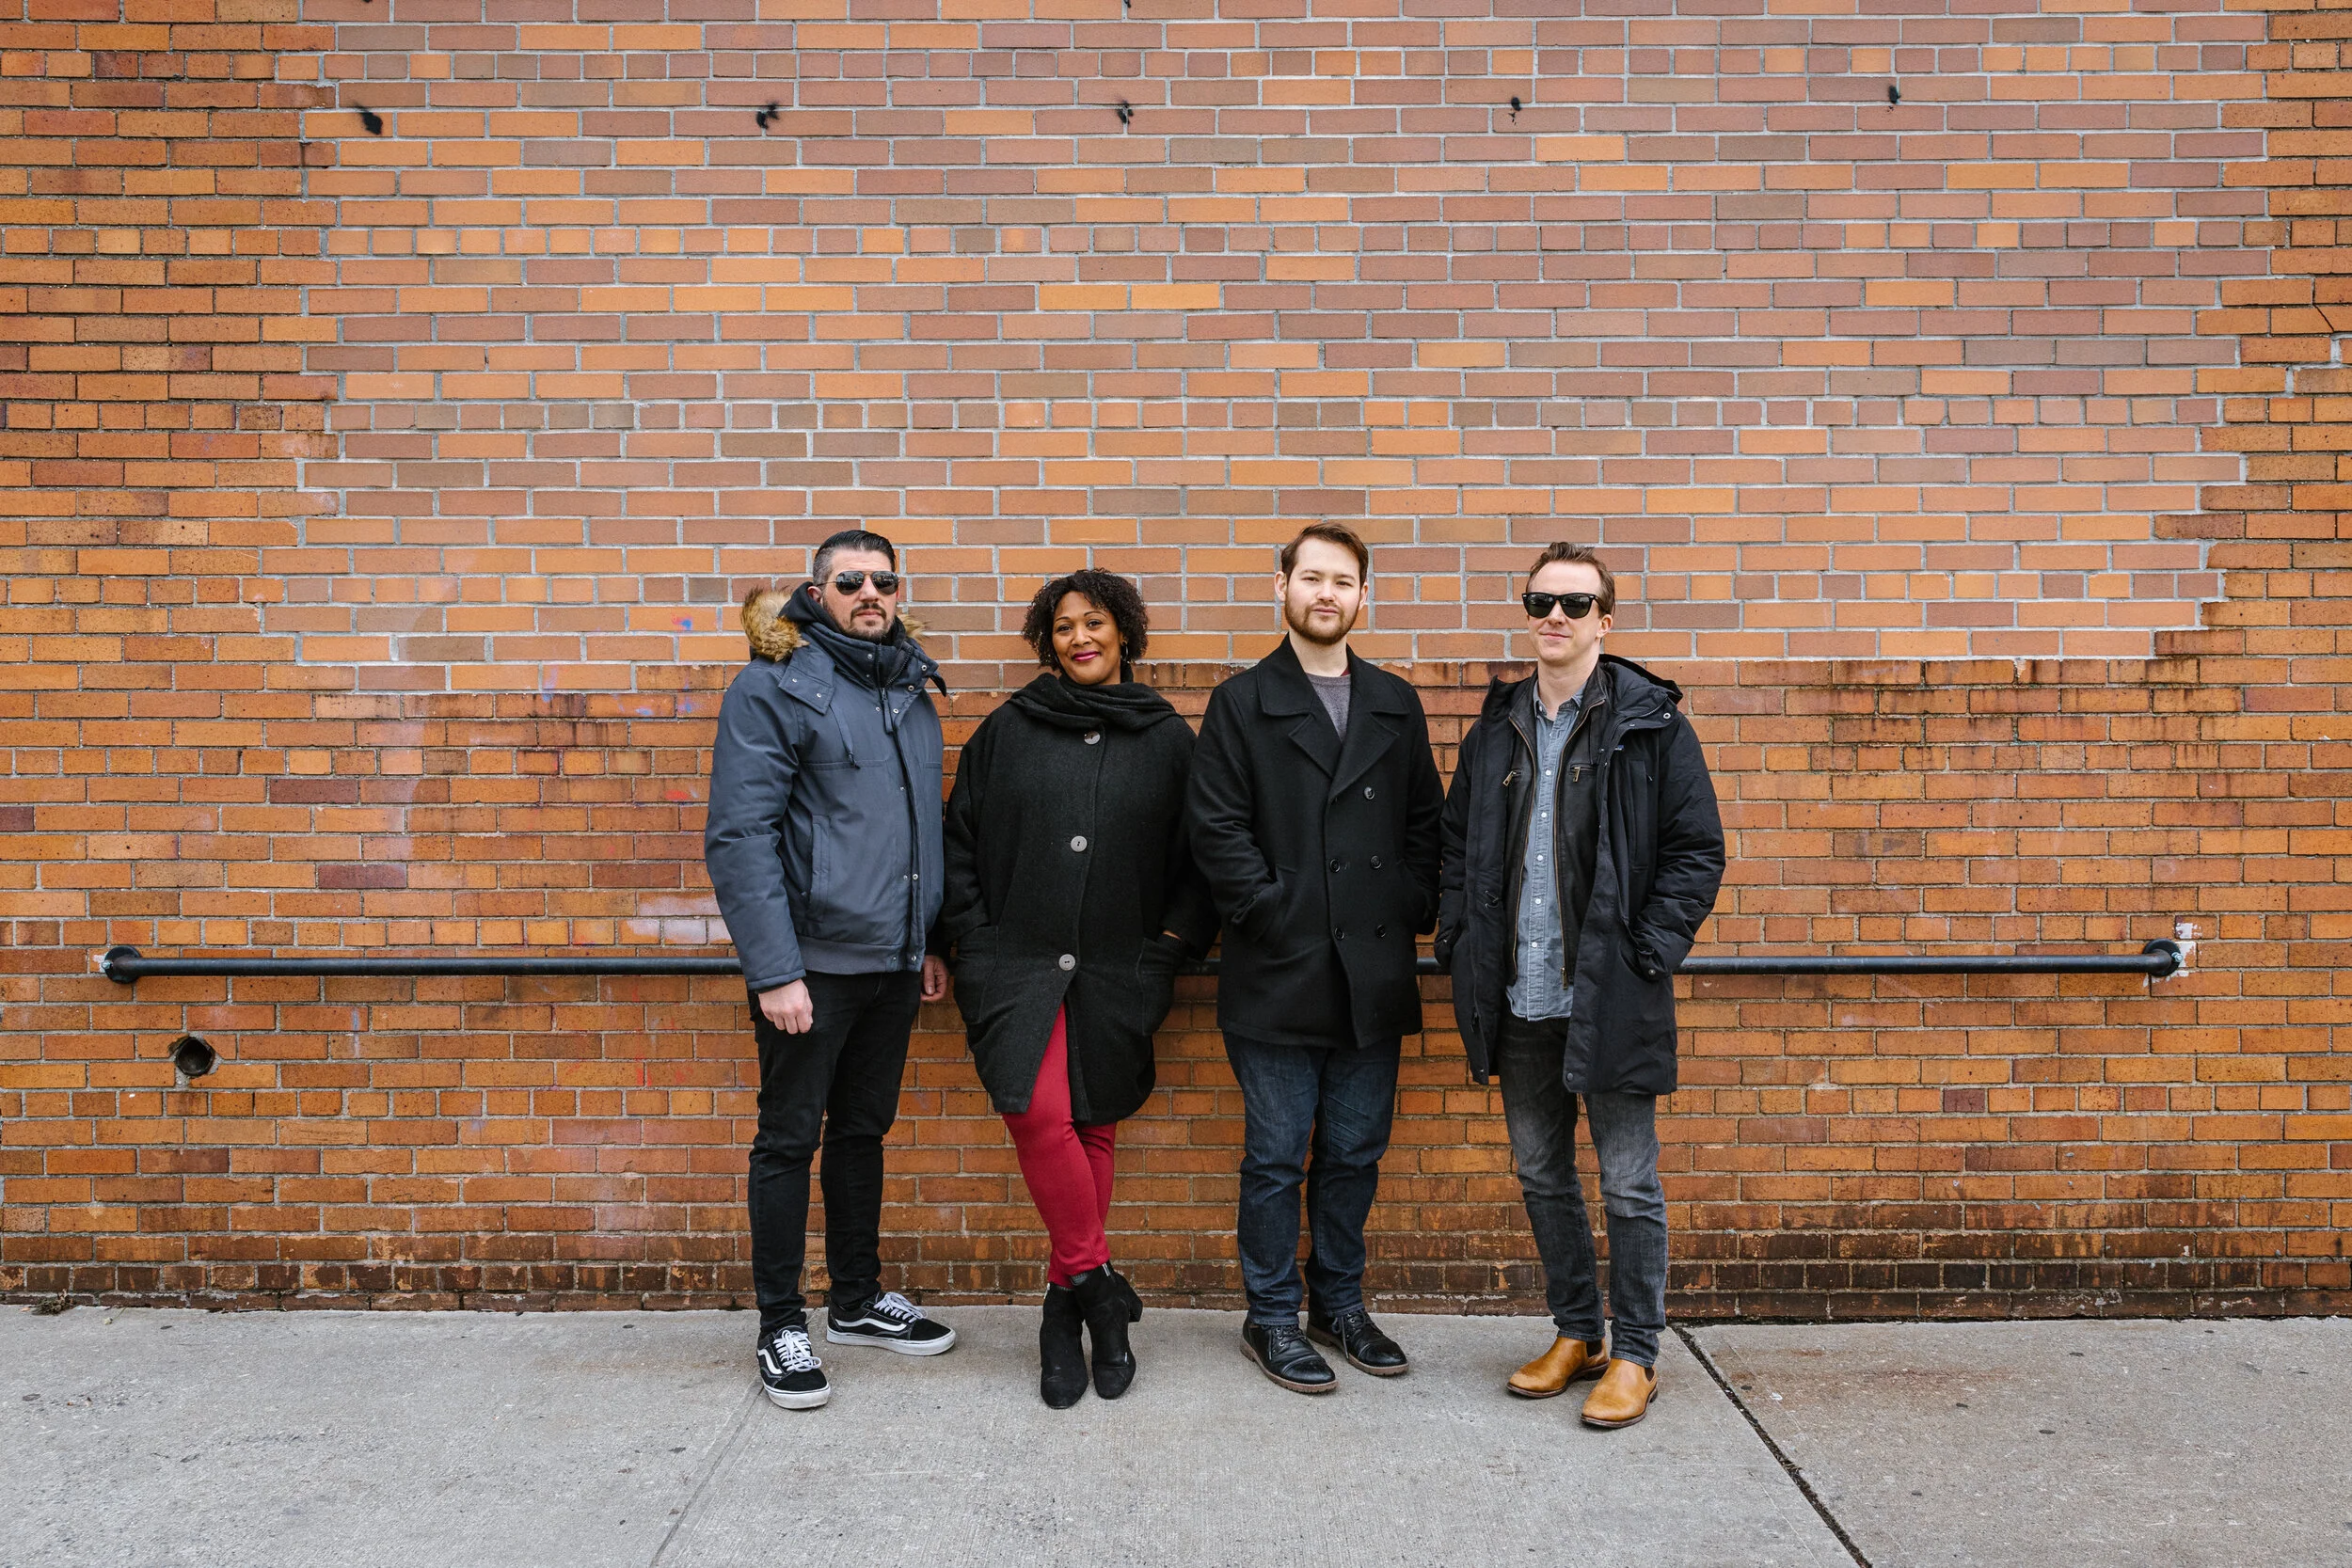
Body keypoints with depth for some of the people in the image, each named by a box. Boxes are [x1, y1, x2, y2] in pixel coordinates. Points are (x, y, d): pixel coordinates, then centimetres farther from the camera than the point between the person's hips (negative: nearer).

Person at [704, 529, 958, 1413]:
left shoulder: (909, 689, 11)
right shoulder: (775, 686, -10)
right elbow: (739, 836, -16)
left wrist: (927, 941, 14)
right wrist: (773, 971, -21)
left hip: (892, 961, 7)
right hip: (811, 963, -6)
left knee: (863, 1129, 17)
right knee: (791, 1139, 5)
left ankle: (859, 1301, 32)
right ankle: (780, 1325, 19)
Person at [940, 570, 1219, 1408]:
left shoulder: (1168, 739, 7)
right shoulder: (1006, 731, 8)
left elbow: (1199, 854, 11)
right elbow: (961, 842, 10)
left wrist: (1171, 941, 1)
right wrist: (973, 943, 2)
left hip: (1117, 975, 1)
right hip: (1019, 965, -1)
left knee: (1093, 1128, 5)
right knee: (1039, 1113, -19)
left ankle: (1068, 1303, 21)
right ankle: (1095, 1279, 0)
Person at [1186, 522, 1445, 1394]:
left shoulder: (1394, 706, 12)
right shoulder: (1242, 704, 0)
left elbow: (1426, 822, 13)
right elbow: (1219, 832, -6)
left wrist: (1413, 911, 0)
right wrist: (1278, 918, -12)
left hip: (1374, 979, 4)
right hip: (1278, 978, -4)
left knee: (1354, 1155, 14)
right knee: (1277, 1159, 5)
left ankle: (1340, 1305, 30)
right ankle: (1272, 1318, 20)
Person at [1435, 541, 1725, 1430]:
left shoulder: (1650, 723, -4)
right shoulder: (1497, 729, 10)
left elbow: (1697, 850, -4)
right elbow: (1457, 842, 16)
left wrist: (1649, 954, -12)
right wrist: (1459, 942, 5)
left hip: (1610, 998, -5)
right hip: (1518, 999, 5)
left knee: (1628, 1185, 5)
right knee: (1541, 1175, 15)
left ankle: (1634, 1355, 21)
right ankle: (1575, 1333, 32)